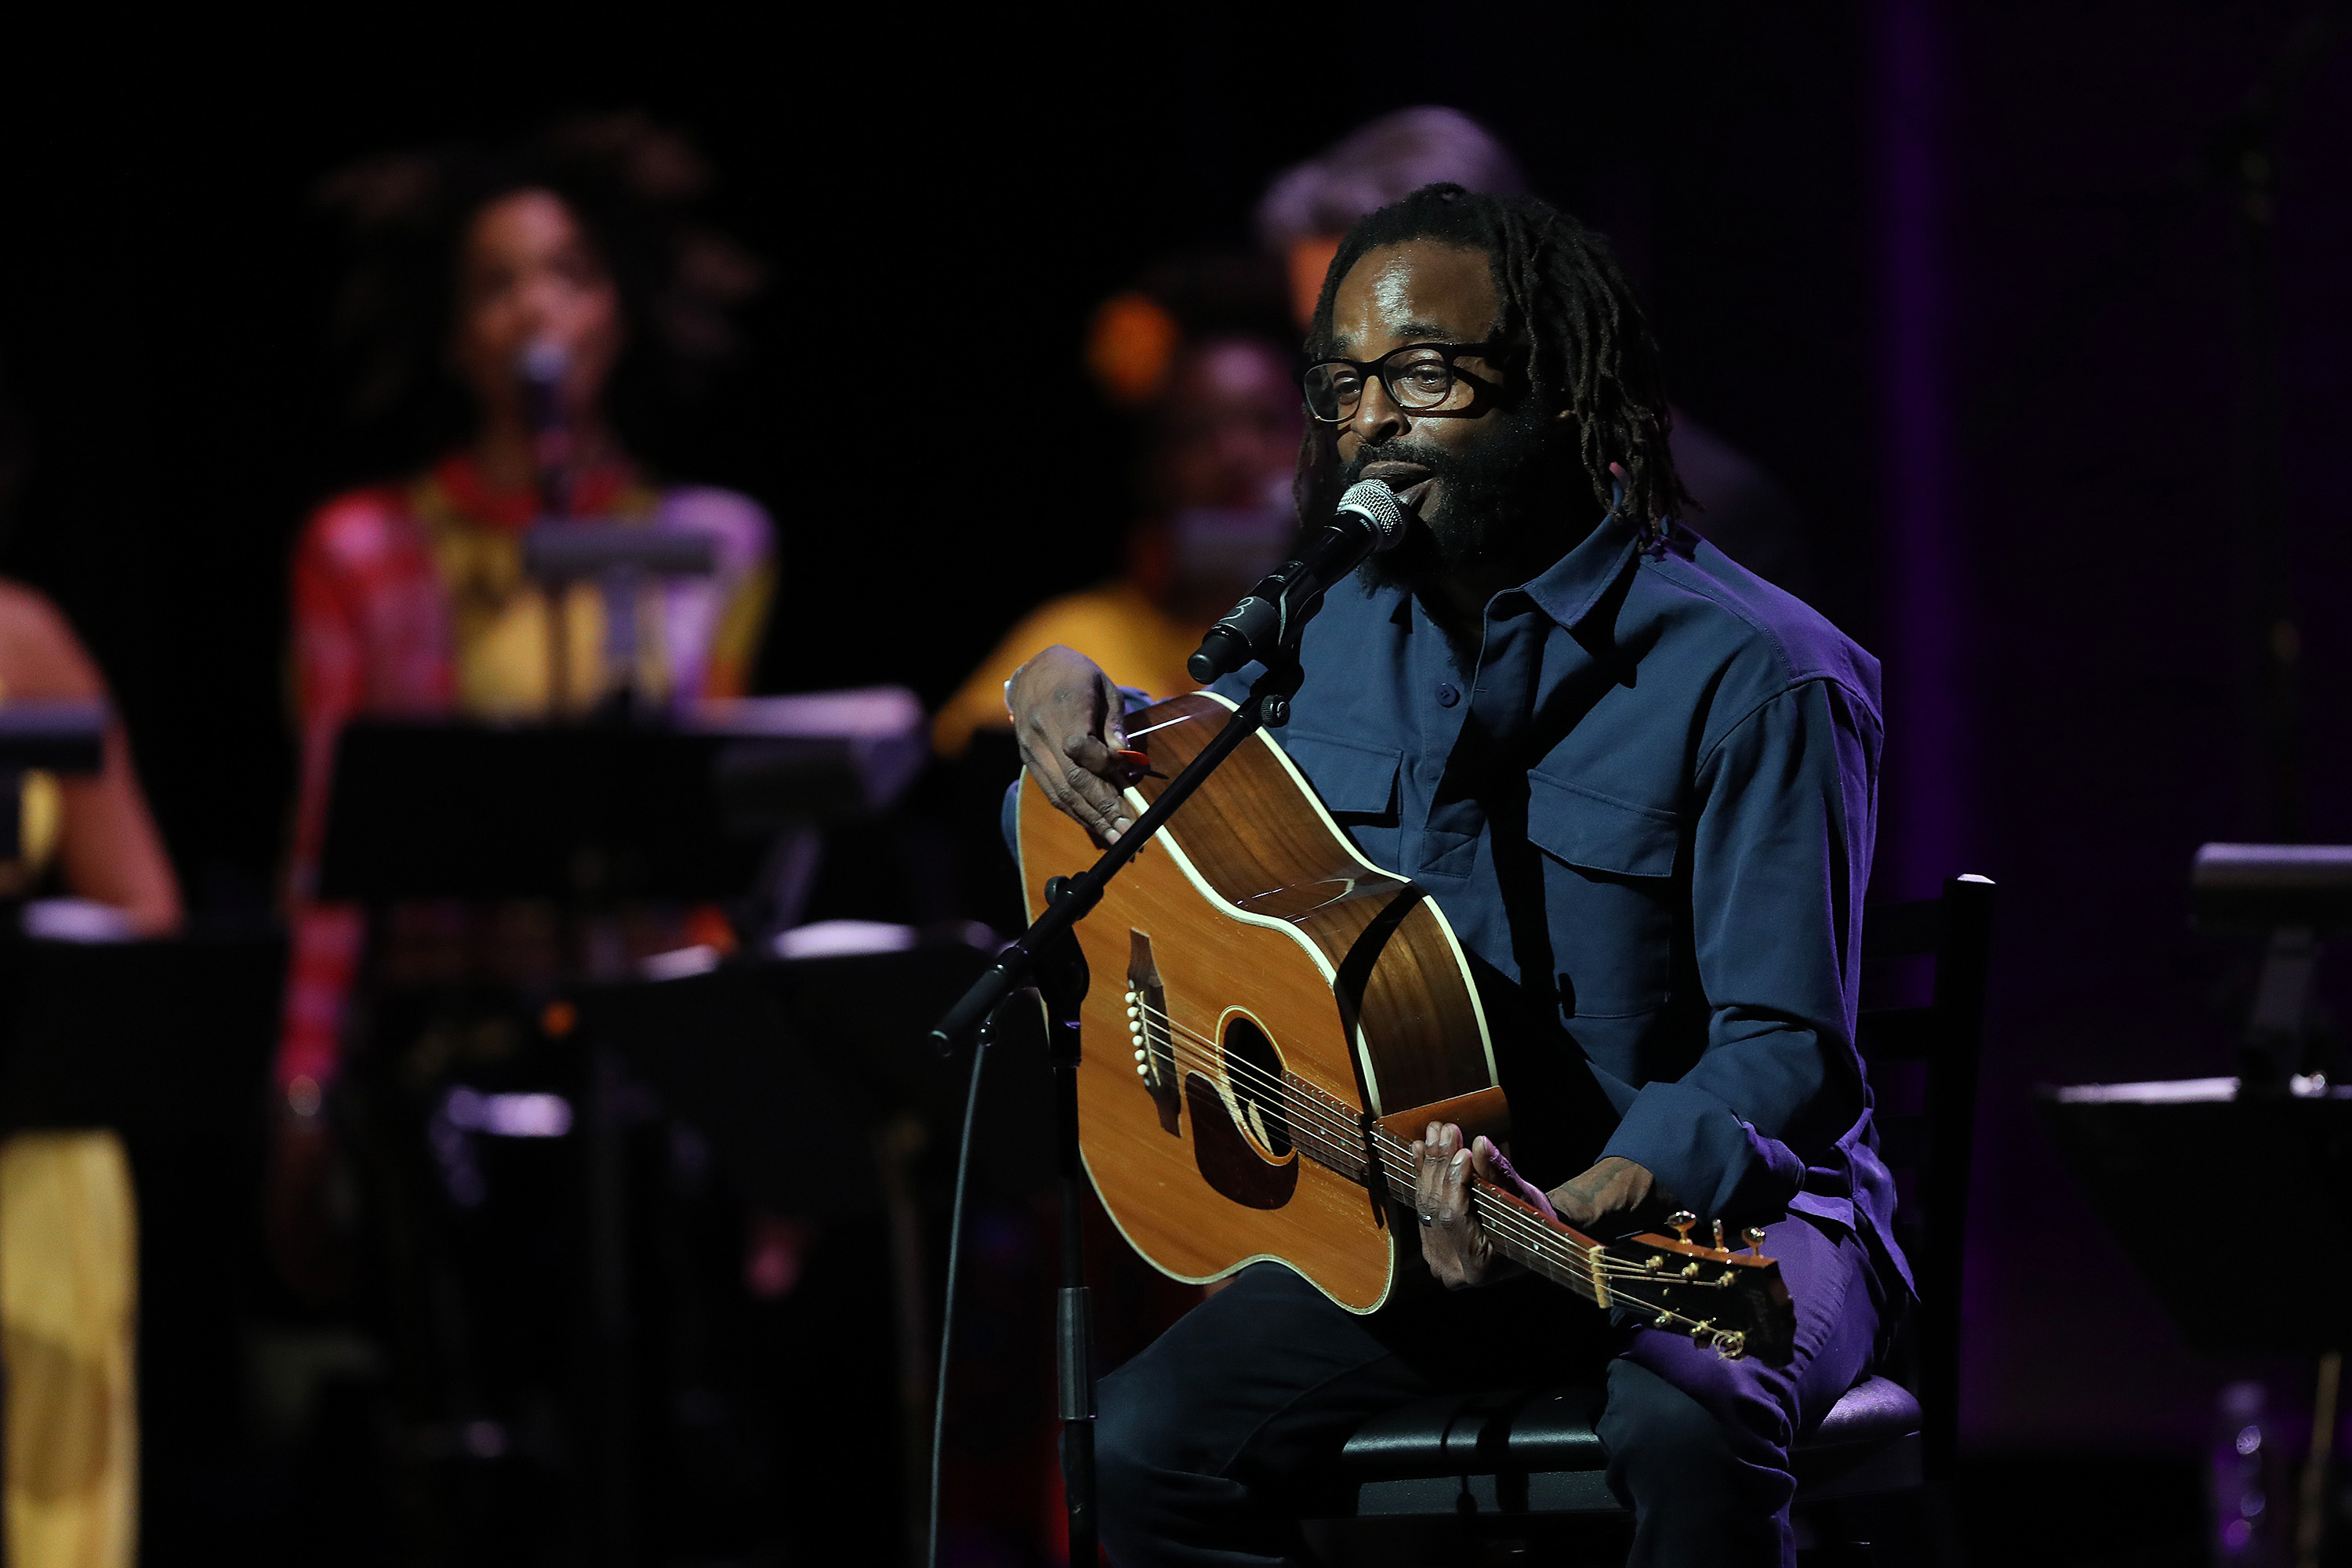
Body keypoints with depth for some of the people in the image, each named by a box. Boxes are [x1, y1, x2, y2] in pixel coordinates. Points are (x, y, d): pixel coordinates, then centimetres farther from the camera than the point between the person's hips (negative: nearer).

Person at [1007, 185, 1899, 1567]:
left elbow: (1785, 1050, -18)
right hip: (1412, 1209, 5)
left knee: (1685, 1430, -39)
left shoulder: (1756, 674, -14)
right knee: (1158, 1438, -19)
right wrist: (1070, 697, 3)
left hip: (1716, 1197, -5)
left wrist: (1592, 1203, -36)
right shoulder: (1333, 627, 7)